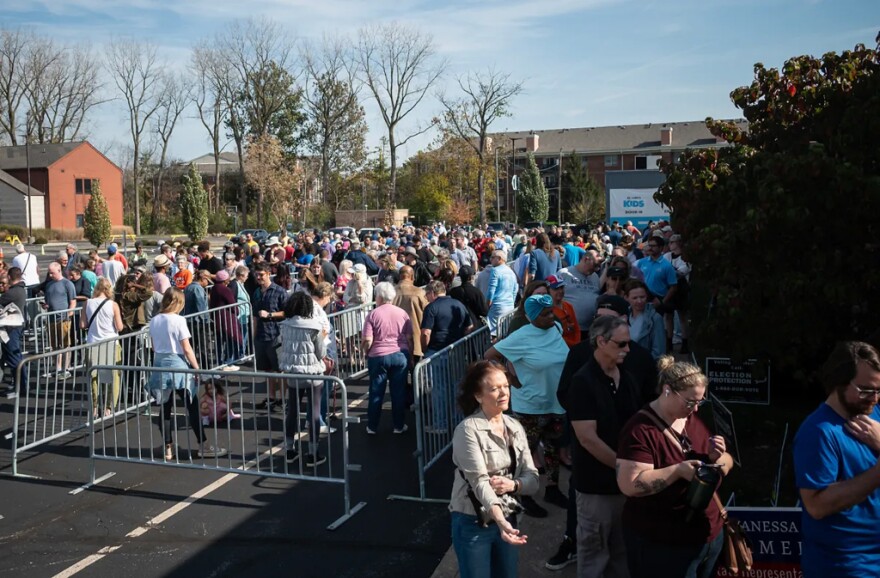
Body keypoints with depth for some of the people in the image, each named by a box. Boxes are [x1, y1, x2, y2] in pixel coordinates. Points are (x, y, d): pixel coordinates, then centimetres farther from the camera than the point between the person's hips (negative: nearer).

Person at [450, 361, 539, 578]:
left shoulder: (515, 428, 3)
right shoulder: (468, 430, -16)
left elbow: (533, 479, 2)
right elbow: (479, 482, -25)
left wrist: (513, 484, -19)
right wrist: (500, 520, -38)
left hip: (508, 520, 6)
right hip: (473, 524, -5)